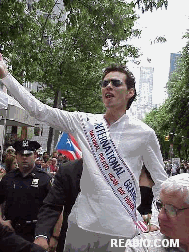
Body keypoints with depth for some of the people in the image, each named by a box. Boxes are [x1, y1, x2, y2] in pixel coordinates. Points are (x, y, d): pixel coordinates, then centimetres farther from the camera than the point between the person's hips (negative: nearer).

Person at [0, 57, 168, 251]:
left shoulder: (144, 133, -4)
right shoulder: (84, 122, 2)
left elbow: (161, 182, 4)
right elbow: (38, 110, 0)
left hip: (122, 229, -2)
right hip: (82, 224, 2)